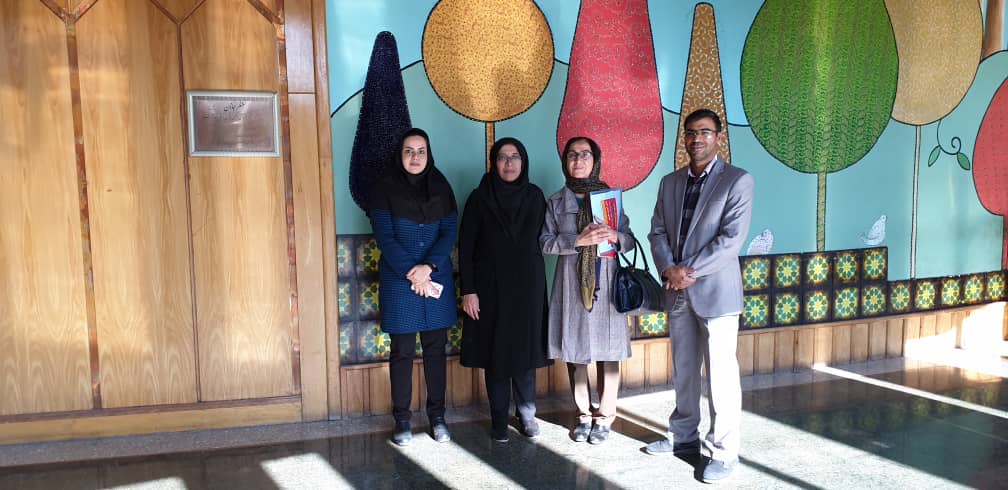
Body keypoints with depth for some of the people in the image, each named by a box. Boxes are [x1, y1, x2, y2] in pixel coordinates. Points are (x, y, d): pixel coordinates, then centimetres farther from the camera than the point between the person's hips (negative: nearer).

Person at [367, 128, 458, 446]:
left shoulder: (440, 187, 7)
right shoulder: (385, 189, -1)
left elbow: (450, 232, 0)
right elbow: (385, 237, -7)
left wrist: (428, 267, -14)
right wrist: (412, 274, -14)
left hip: (437, 277, 2)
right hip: (399, 280, -2)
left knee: (435, 348, 7)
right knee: (402, 351, 4)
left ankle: (437, 416, 19)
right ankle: (402, 420, 15)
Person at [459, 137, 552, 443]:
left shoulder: (535, 196, 3)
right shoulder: (480, 198, -4)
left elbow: (542, 240, 8)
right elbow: (465, 247, -4)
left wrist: (539, 282, 2)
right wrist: (468, 290, -10)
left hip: (527, 286, 2)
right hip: (491, 287, -2)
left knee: (525, 348, 7)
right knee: (495, 351, 4)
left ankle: (527, 415, 22)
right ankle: (499, 419, 17)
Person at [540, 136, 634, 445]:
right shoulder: (556, 202, 7)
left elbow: (629, 241, 7)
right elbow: (546, 242, -2)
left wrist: (615, 236, -16)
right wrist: (579, 240, -17)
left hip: (606, 282, 0)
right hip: (571, 283, 1)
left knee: (608, 350, 0)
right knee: (574, 349, 5)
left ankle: (604, 416, 13)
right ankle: (584, 414, 19)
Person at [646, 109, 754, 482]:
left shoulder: (738, 180, -5)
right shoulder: (669, 183, 12)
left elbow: (732, 238, -14)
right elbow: (657, 232, 8)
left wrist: (689, 270, -16)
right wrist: (669, 269, -10)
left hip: (715, 290, -5)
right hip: (677, 292, 6)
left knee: (721, 374, -1)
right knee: (683, 370, 15)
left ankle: (724, 451, 12)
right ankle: (683, 436, 30)